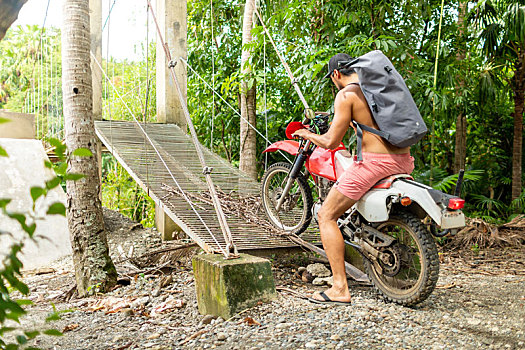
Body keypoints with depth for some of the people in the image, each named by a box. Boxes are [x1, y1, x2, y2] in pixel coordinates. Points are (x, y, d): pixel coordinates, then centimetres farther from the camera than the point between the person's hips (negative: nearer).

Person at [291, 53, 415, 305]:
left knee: (326, 216, 2)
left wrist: (307, 134, 12)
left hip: (373, 162, -8)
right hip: (404, 160, 8)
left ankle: (340, 288, -4)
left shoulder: (346, 95, -4)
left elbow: (331, 142, -7)